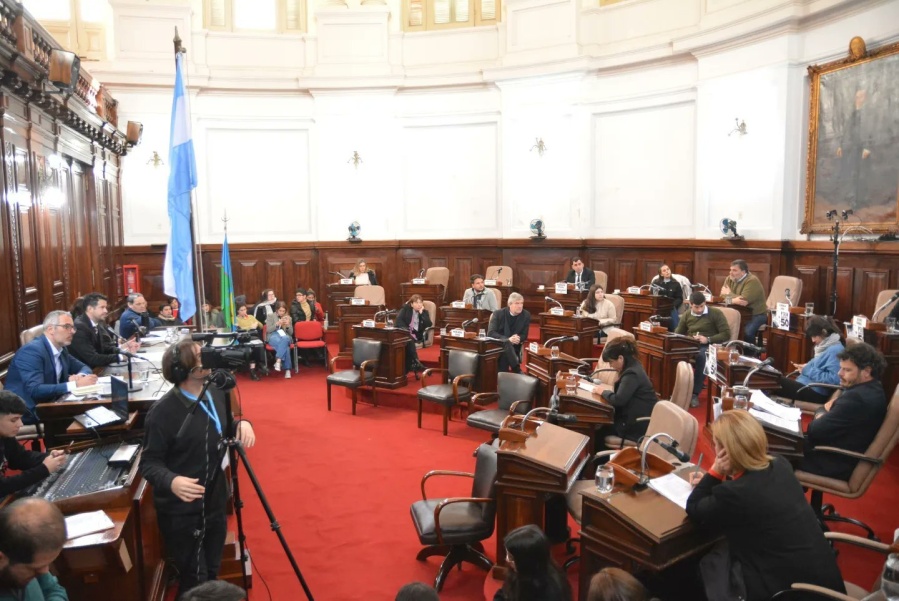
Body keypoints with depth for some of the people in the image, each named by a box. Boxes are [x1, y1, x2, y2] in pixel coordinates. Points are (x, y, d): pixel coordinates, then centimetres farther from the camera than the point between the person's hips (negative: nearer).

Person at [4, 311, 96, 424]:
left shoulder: (61, 349, 7)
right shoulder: (32, 351, -17)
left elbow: (83, 367, 18)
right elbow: (35, 390, -28)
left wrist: (80, 376, -6)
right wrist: (75, 385, -32)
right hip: (26, 413, -8)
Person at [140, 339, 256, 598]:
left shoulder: (216, 394, -3)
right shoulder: (163, 412, -22)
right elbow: (149, 463, -17)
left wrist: (241, 423, -9)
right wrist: (171, 481, -37)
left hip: (214, 503, 6)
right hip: (181, 512, -6)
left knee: (211, 574, 21)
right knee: (194, 582, 6)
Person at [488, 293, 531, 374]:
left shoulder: (526, 315, 2)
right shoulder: (498, 314, -5)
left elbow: (524, 335, 4)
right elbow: (491, 333, -13)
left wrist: (517, 339, -22)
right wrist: (508, 339, -27)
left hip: (514, 347, 2)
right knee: (506, 344, -36)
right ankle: (517, 370, -30)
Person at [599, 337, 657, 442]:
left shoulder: (632, 374, -24)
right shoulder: (632, 367, 7)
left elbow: (618, 400, -28)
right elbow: (622, 394, 13)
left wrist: (603, 392, -12)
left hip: (640, 426, -9)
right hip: (640, 418, 9)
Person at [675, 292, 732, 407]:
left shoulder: (716, 313, 1)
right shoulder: (687, 315, 14)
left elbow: (726, 334, -5)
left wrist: (708, 339, -17)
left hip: (708, 347, -4)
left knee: (701, 356, -40)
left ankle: (695, 393, -33)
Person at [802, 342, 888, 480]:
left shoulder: (857, 398, -28)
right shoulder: (871, 390, 6)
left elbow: (816, 430, -22)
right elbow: (828, 407, 13)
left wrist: (821, 414, -2)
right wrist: (825, 414, -9)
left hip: (838, 465, -9)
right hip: (843, 457, 9)